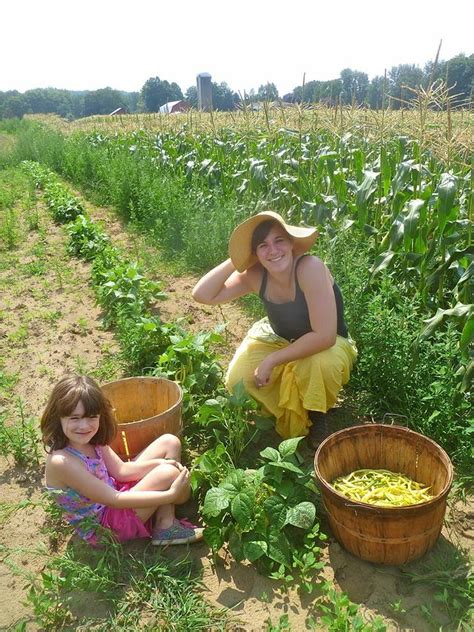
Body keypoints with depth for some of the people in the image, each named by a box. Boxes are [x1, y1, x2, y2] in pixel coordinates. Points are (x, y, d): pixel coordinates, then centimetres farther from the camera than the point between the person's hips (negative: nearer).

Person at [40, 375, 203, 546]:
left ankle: (166, 523, -3)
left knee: (169, 442, 1)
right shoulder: (61, 461, -31)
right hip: (104, 528, -8)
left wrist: (162, 462, -15)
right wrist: (171, 494, -28)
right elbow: (113, 500, -28)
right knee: (169, 474, -26)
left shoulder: (90, 439, -7)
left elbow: (121, 470, 0)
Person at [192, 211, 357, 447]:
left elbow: (324, 336, -35)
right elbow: (202, 295, -19)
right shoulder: (256, 276, -15)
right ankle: (289, 417, 16)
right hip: (282, 342, 5)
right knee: (239, 380, -16)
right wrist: (235, 260, -27)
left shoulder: (310, 268, -32)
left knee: (318, 364, -38)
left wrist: (272, 360, -28)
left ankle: (317, 418, -2)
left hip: (327, 347, -4)